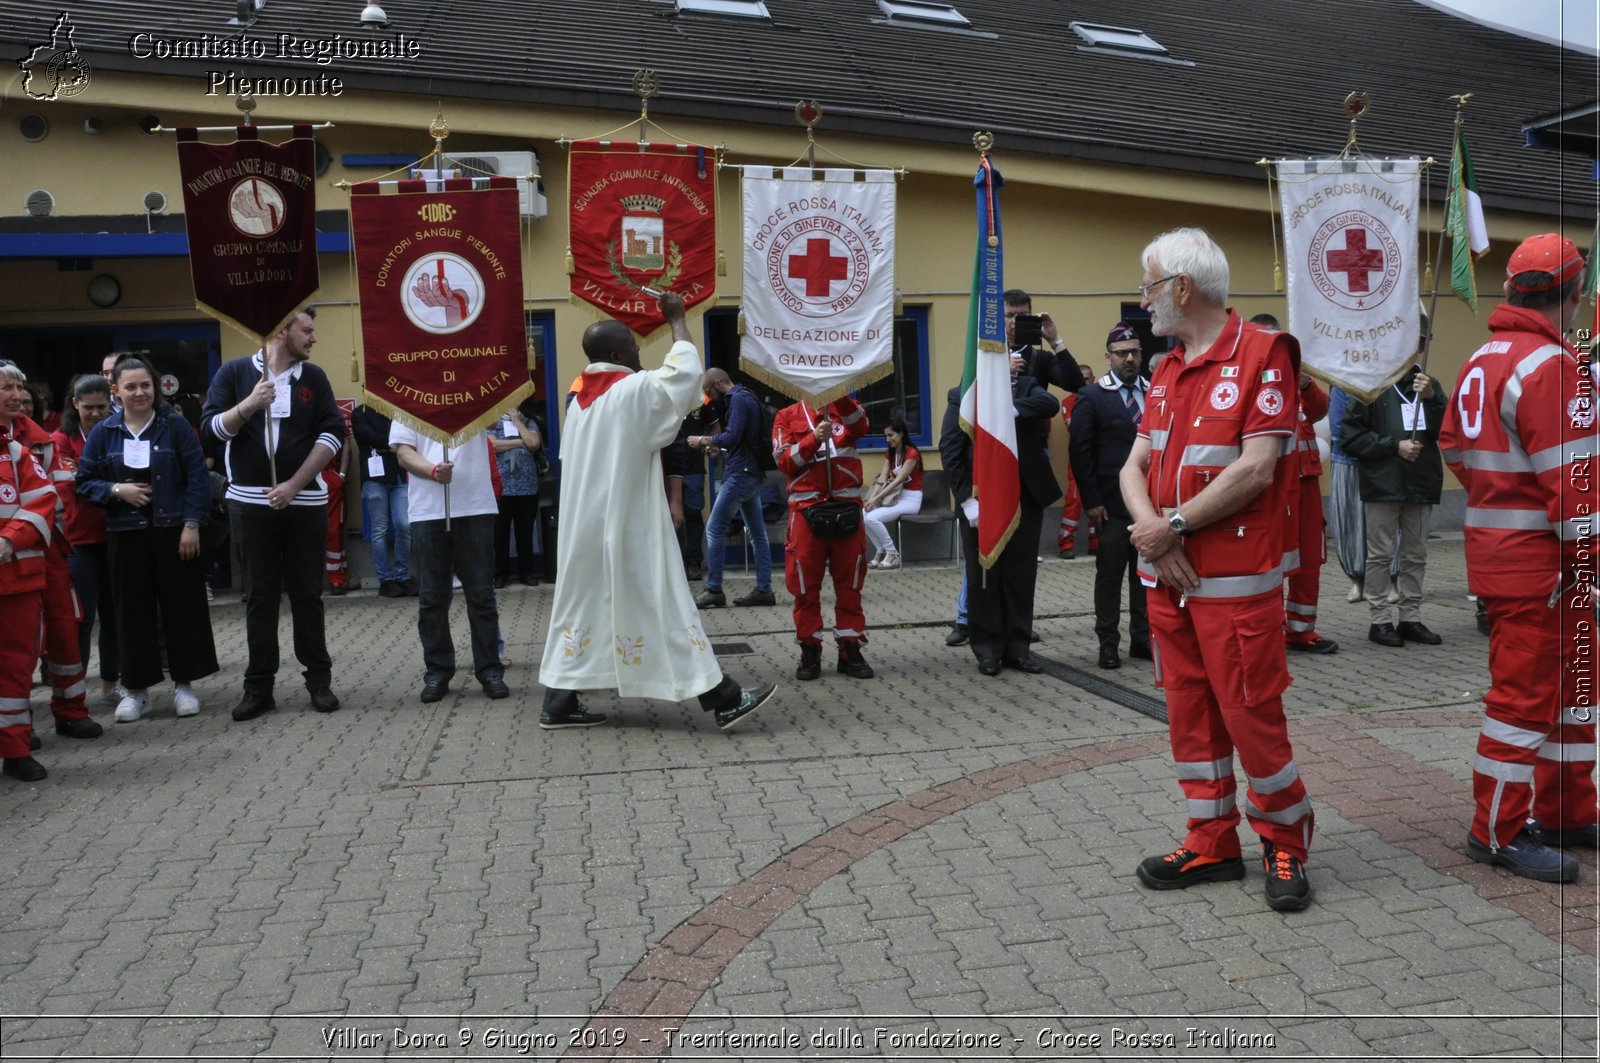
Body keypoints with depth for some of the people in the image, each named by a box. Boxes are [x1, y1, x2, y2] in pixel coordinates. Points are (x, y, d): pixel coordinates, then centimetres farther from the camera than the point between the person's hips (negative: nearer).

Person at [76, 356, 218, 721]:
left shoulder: (175, 424, -2)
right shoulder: (103, 432, 4)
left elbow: (197, 476, -5)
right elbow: (84, 480, 7)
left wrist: (192, 523, -11)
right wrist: (116, 490, -12)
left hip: (173, 530, -2)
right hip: (126, 534, 2)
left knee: (182, 605, 3)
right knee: (133, 609, 6)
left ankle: (184, 683, 15)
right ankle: (137, 688, 16)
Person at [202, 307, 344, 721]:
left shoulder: (313, 377, 5)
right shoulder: (234, 372, 2)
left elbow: (332, 432, -1)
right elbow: (212, 428, -3)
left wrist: (294, 485, -9)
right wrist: (249, 404, -21)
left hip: (304, 501, 1)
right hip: (251, 501, -1)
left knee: (307, 593, 6)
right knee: (259, 595, 5)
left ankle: (319, 679, 15)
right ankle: (258, 686, 11)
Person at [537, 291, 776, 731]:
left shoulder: (579, 401, 11)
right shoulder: (635, 390, -11)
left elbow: (568, 465, 14)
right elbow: (686, 369, -2)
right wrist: (677, 319, 9)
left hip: (584, 527, 7)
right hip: (629, 526, -7)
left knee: (583, 607, 13)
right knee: (662, 606, -6)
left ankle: (559, 704, 15)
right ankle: (724, 700, -1)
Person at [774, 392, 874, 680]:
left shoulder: (845, 410, 12)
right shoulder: (787, 416, 7)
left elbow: (860, 427, -11)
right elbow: (784, 461, -5)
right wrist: (813, 438, -17)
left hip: (847, 507, 2)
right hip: (806, 509, -1)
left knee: (849, 583, 5)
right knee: (806, 585, 1)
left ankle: (850, 650, 12)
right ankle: (810, 651, 9)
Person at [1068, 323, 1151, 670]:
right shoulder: (1092, 397, -3)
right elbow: (1079, 450, -6)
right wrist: (1091, 501, -11)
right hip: (1112, 503, -4)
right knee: (1110, 575, 4)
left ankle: (1142, 639, 19)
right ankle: (1108, 643, 12)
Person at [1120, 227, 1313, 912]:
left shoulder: (1261, 355, -9)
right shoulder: (1165, 373, 14)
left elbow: (1255, 469, -18)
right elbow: (1134, 468, 9)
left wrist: (1172, 525, -14)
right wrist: (1151, 533, -10)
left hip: (1237, 580, -7)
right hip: (1168, 576, 7)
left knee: (1251, 715, -2)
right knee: (1189, 713, 11)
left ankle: (1285, 842, 19)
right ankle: (1212, 844, 24)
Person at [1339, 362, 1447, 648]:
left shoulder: (1427, 383, 8)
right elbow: (1350, 434, -7)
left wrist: (1432, 397, -13)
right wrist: (1394, 445, -13)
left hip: (1421, 483, 5)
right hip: (1382, 484, -4)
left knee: (1416, 555, 10)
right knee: (1381, 554, 3)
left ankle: (1411, 618, 20)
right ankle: (1380, 621, 10)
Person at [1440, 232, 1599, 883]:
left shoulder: (1480, 362, 12)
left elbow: (1456, 451, 17)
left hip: (1495, 550, 10)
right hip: (1541, 562, -10)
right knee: (1527, 694, 0)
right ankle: (1498, 830, 10)